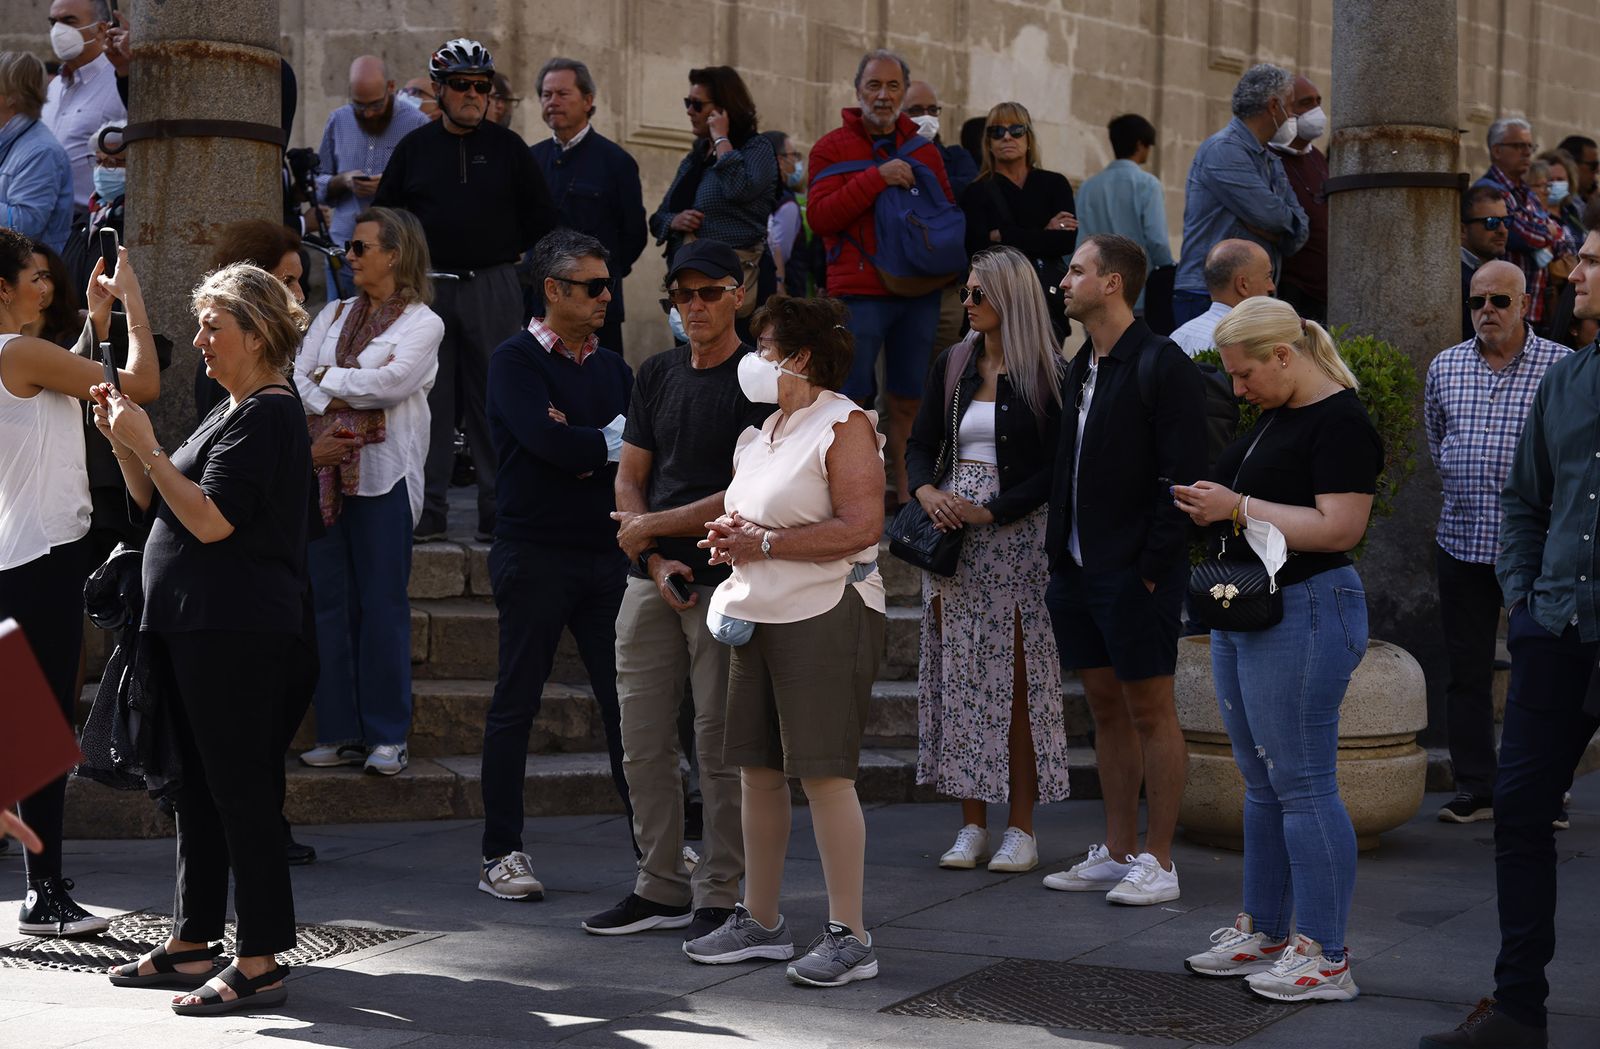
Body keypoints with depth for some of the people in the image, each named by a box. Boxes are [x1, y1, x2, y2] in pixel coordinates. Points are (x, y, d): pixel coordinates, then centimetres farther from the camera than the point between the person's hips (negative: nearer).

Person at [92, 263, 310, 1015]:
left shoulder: (267, 415, -13)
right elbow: (157, 504, 20)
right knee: (199, 786, 15)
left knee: (241, 791, -7)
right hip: (191, 627, 10)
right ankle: (192, 942, 24)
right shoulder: (233, 411, 18)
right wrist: (124, 442, 6)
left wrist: (147, 446, -17)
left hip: (238, 634, -10)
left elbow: (211, 521, -21)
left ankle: (261, 962, -3)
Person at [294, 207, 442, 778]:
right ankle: (339, 731, 8)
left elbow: (393, 381, -14)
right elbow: (297, 378, 7)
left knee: (382, 604, -3)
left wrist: (328, 379, -3)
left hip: (382, 476, -5)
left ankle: (387, 736, 3)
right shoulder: (333, 315, 18)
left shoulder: (423, 322, 2)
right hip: (324, 471, 5)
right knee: (329, 602, 3)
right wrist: (328, 409, -12)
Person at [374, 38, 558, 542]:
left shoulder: (508, 148, 6)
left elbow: (541, 218, 10)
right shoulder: (415, 148, 9)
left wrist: (502, 254, 7)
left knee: (494, 401, 0)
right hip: (427, 288, 1)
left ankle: (499, 511, 5)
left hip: (493, 289, -1)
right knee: (428, 399, 1)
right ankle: (426, 510, 7)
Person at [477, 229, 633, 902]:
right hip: (535, 552, -5)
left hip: (605, 552, 5)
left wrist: (584, 444, -10)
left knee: (627, 701, 3)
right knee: (516, 705, 1)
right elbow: (547, 441, -17)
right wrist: (613, 444, -3)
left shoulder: (611, 367, 17)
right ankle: (502, 853, 7)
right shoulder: (515, 360, -2)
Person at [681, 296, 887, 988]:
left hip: (825, 614, -9)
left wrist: (762, 543, -17)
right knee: (758, 770, 10)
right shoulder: (758, 434, 19)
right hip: (757, 617, 9)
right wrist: (728, 537, 4)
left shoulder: (844, 425, -8)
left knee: (824, 772, -9)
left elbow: (861, 526, -19)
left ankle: (850, 936, -4)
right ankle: (760, 921, 20)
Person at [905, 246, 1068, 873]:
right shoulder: (952, 366, 12)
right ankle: (972, 825, 9)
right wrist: (928, 491, -9)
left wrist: (990, 511, -16)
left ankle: (1021, 828, 3)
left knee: (1016, 679, -3)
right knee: (958, 676, 3)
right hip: (949, 532, 5)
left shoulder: (1049, 374, -4)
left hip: (1015, 534, -5)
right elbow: (920, 445, 12)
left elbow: (1054, 469, -8)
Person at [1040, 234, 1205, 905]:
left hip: (1135, 573, -8)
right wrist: (1059, 553, 11)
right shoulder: (1080, 369, 14)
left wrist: (1152, 567, -17)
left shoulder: (1162, 366, -11)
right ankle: (1118, 852, 21)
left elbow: (1181, 478, -15)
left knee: (1151, 711, -1)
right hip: (1079, 569, 8)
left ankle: (1158, 862, 4)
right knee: (1106, 708, 13)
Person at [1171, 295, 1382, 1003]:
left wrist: (1240, 509, -20)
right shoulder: (1274, 417, 15)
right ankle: (1262, 933, 24)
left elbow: (1340, 527, -23)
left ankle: (1324, 959, -2)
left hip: (1304, 612, -10)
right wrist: (1210, 506, 7)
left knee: (1301, 784, -7)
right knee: (1262, 784, 15)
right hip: (1242, 611, 10)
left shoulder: (1339, 422, -14)